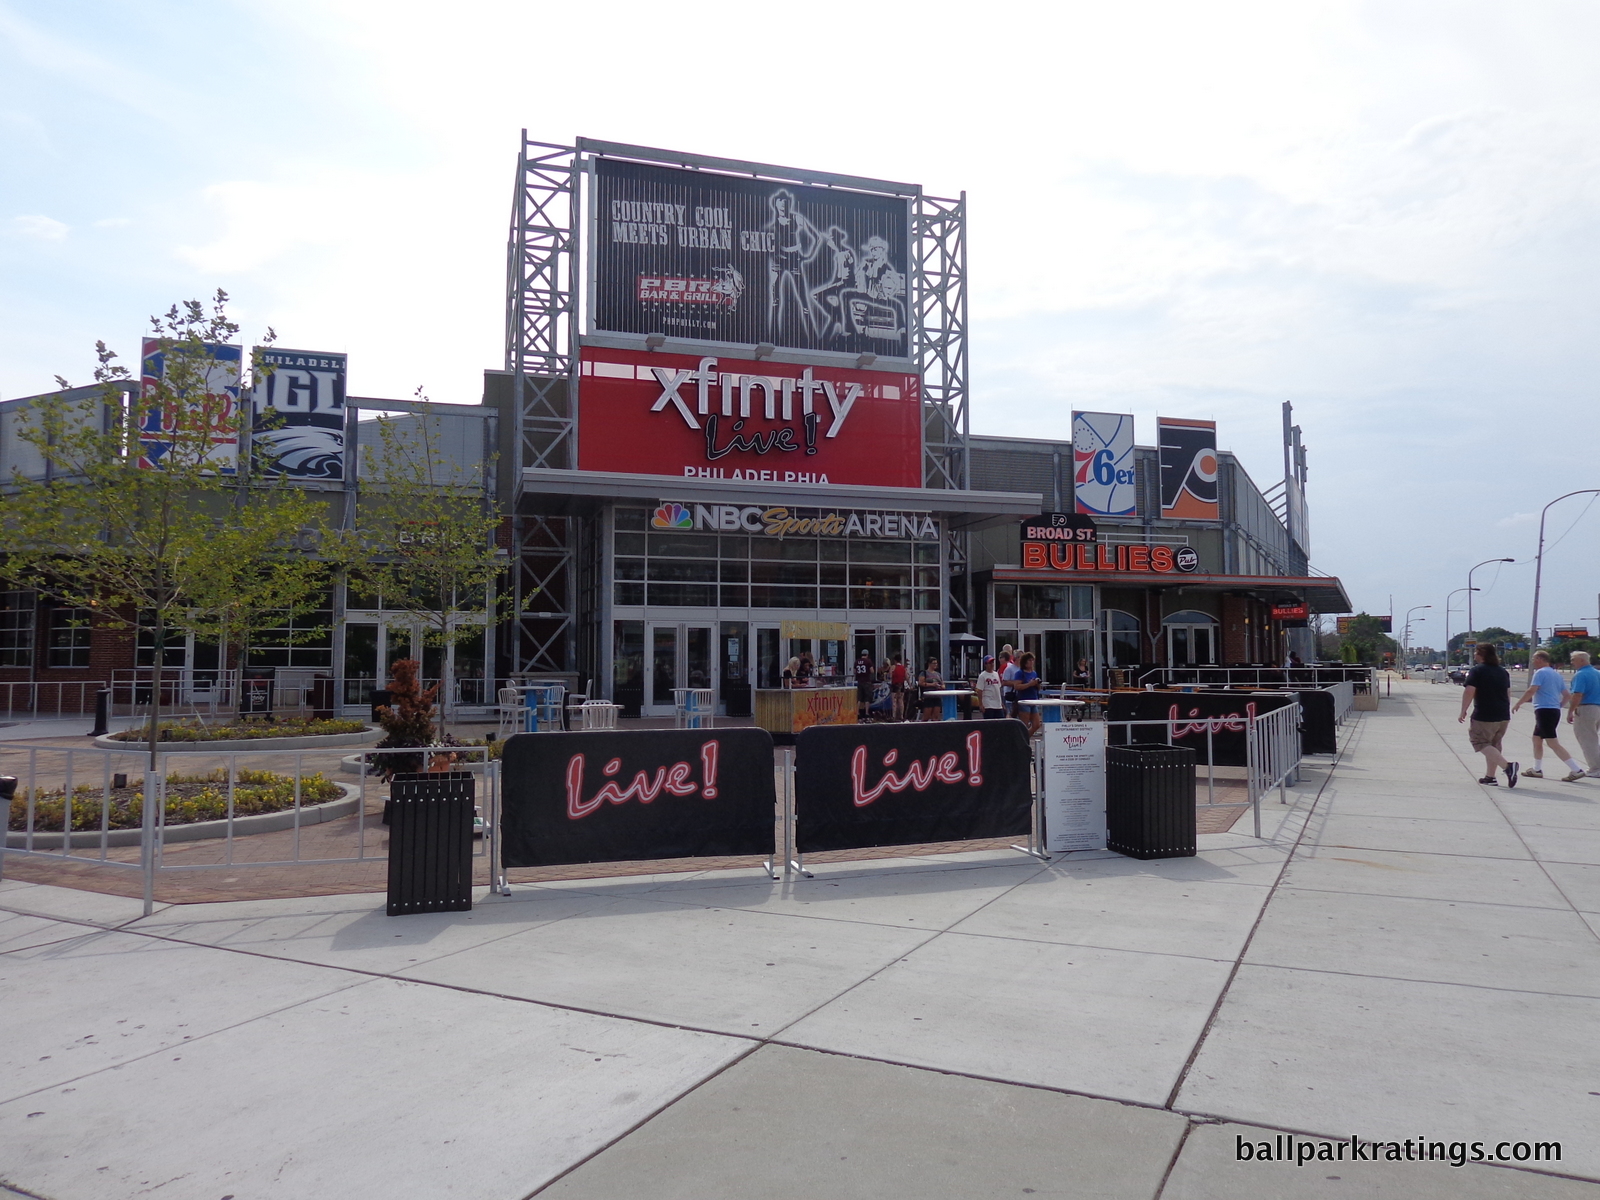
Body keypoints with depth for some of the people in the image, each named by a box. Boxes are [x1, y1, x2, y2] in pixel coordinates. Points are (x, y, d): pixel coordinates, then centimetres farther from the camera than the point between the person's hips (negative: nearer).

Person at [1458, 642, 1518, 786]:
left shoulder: (1477, 671, -10)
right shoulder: (1503, 671, 12)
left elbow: (1469, 692, -17)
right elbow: (1508, 693, 19)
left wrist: (1463, 711, -9)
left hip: (1484, 716, -8)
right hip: (1503, 716, 8)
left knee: (1481, 744, -2)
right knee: (1494, 745, 17)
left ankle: (1507, 765, -21)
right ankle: (1490, 776, 19)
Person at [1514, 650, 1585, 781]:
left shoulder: (1540, 672, -10)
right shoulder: (1557, 674, 16)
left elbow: (1532, 691, -19)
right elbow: (1566, 694, 16)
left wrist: (1518, 704, -12)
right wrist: (1560, 705, 26)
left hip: (1544, 710, -9)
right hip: (1555, 710, 9)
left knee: (1553, 743, -9)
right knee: (1536, 739, 17)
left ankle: (1576, 770, -12)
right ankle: (1537, 770, 21)